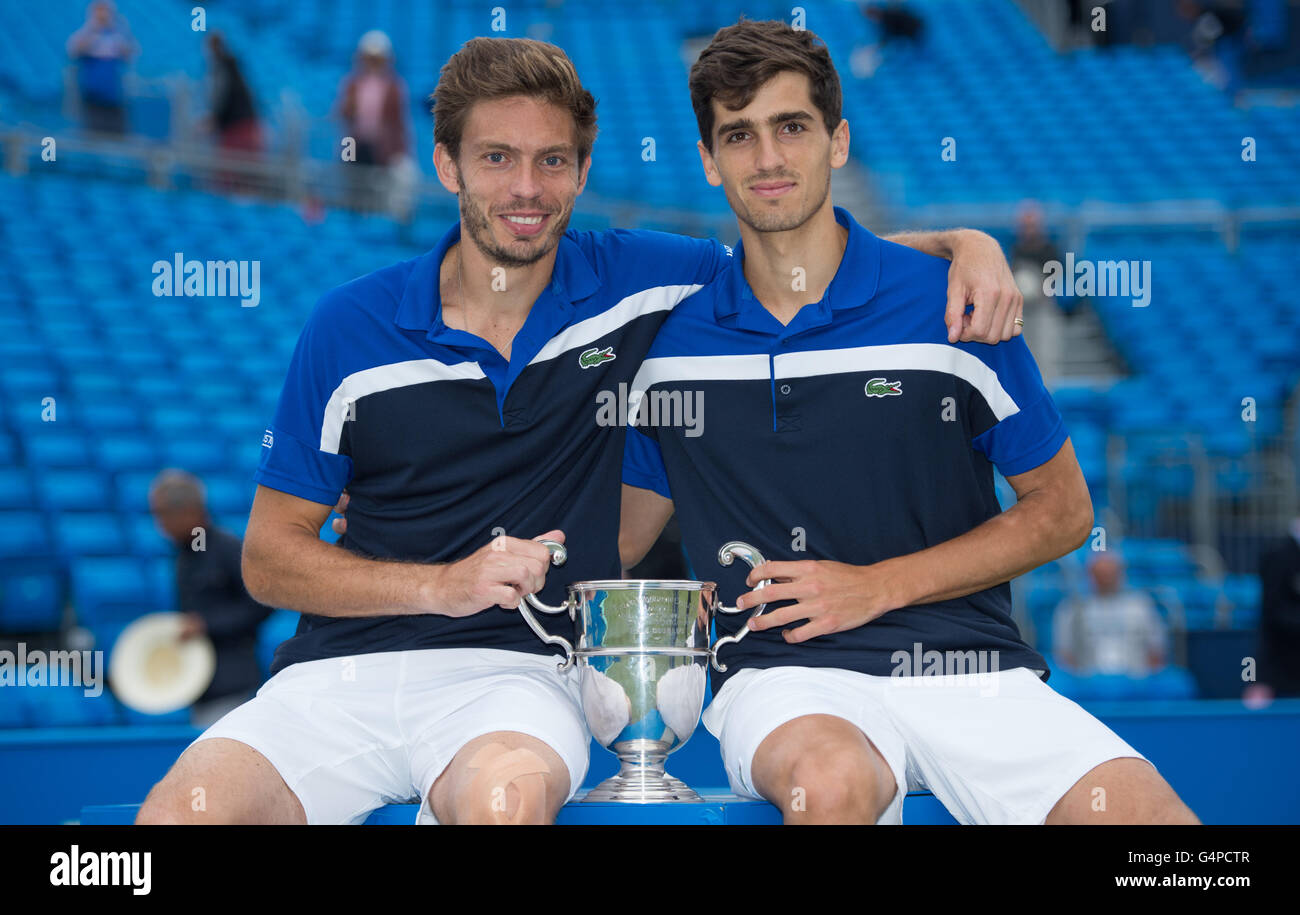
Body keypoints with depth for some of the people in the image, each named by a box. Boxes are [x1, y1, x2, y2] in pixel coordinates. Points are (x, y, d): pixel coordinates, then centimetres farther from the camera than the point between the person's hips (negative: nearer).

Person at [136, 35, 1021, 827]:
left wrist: (965, 244, 0)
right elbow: (270, 555, 7)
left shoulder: (636, 283, 7)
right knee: (178, 811, -27)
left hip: (522, 670, -1)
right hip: (338, 669, 1)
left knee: (507, 796, -38)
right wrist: (441, 584, -7)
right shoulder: (350, 327, 5)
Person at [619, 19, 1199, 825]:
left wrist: (879, 586, -3)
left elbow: (1062, 509, 7)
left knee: (1144, 811, -28)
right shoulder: (672, 340, 8)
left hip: (972, 668, 0)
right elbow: (617, 539, 18)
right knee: (832, 780, -37)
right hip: (786, 676, 1)